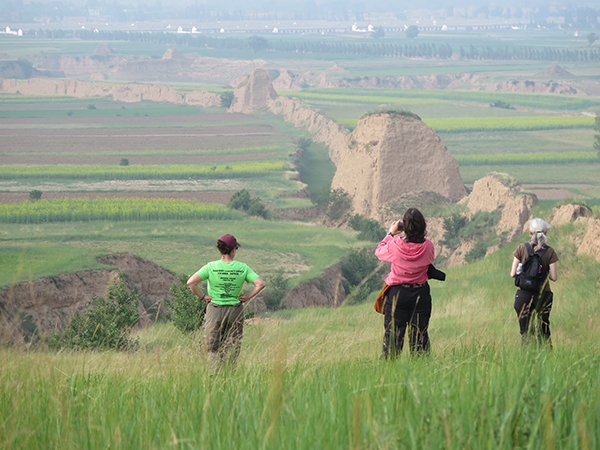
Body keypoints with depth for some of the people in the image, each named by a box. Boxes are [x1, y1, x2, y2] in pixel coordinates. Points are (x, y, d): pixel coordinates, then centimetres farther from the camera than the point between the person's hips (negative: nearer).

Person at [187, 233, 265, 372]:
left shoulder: (211, 267, -8)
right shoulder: (242, 268, -5)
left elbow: (191, 282, -16)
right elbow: (260, 284, -8)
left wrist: (202, 296, -4)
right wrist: (247, 297, 1)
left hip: (215, 310, -1)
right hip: (235, 311, 1)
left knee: (212, 348, 6)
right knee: (232, 349, 9)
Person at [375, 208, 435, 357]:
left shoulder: (395, 245, -16)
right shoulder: (428, 246, -11)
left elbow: (379, 251, 3)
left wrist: (391, 233, 14)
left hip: (397, 293, -2)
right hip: (421, 294, 2)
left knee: (392, 334, 5)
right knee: (419, 334, 9)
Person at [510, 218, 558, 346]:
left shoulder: (522, 248, -4)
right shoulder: (549, 252, -4)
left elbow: (513, 274, -5)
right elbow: (553, 277, -5)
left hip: (524, 294, 0)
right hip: (543, 294, 0)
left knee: (525, 331, 5)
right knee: (544, 331, 10)